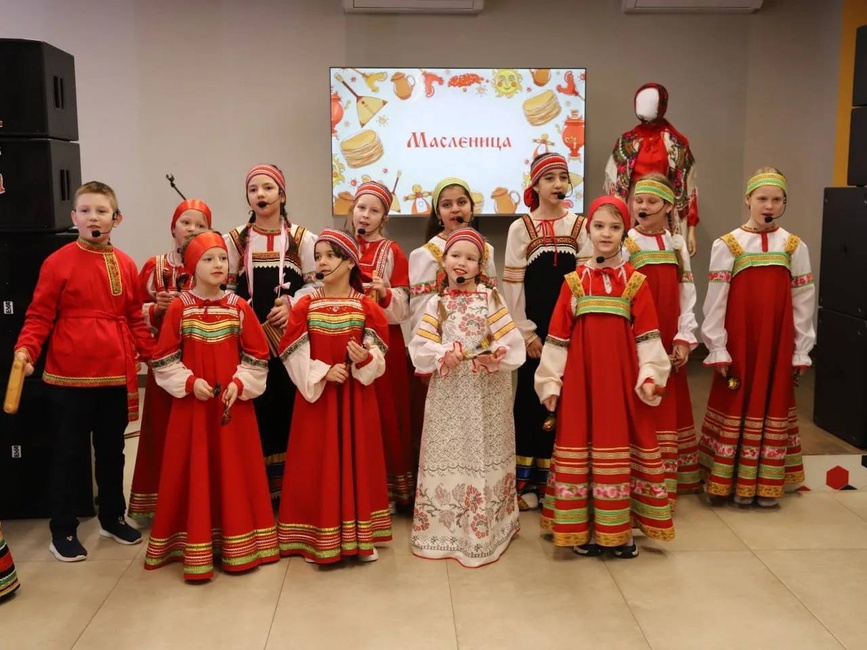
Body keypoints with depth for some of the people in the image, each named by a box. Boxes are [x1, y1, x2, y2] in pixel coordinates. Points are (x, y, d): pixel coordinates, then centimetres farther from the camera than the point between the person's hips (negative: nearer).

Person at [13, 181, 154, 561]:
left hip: (116, 375, 4)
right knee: (68, 454, 7)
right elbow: (39, 315, -6)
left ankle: (113, 518, 33)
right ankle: (63, 531, 21)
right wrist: (25, 349, -21)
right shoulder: (58, 263, -6)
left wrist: (153, 355, 0)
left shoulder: (126, 266, 6)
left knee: (112, 451, 17)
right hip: (69, 377, -4)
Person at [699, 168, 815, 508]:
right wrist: (717, 349, -8)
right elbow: (715, 301, -4)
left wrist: (801, 351, 2)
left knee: (773, 406, 8)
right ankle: (726, 483, 14)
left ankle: (765, 484, 20)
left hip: (777, 343, 2)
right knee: (734, 406, 3)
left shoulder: (795, 247, 5)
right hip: (738, 342, -2)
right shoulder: (727, 245, -2)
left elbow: (803, 303, 5)